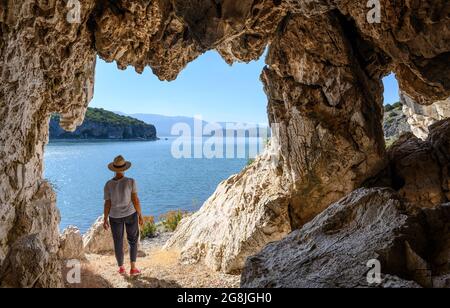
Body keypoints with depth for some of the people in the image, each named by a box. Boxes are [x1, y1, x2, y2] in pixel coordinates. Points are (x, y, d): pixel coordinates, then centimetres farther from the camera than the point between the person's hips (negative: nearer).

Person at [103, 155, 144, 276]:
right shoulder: (131, 182, -18)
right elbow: (135, 200, -15)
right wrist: (140, 216, -4)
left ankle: (121, 268, 31)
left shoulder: (108, 185, -13)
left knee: (118, 242, 19)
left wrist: (105, 220, 5)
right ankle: (133, 268, 13)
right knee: (133, 241, 16)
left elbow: (107, 204, -8)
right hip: (130, 213, -1)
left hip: (115, 216, 2)